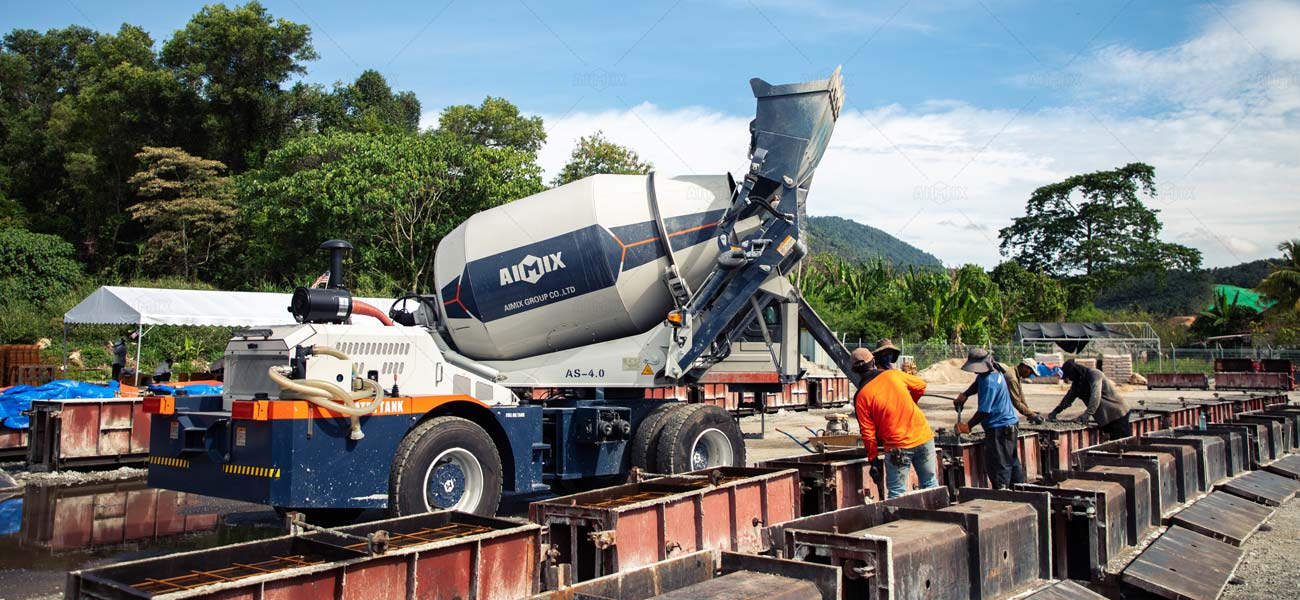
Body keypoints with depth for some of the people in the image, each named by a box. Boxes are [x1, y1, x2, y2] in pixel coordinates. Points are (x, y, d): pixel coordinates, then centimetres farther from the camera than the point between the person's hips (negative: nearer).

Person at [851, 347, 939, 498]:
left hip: (898, 447, -3)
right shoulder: (894, 374, 1)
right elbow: (920, 386, 18)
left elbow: (868, 432, -7)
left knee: (897, 492, 6)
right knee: (931, 485, 15)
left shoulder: (861, 396, -8)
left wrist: (873, 458, 4)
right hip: (923, 436, 3)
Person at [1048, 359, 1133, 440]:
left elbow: (1096, 396, -32)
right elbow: (1068, 398, 15)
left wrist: (1087, 414, -42)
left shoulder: (1094, 374, -19)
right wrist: (1055, 412, 5)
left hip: (1119, 414, -8)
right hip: (1107, 417, 8)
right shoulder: (1077, 382, 9)